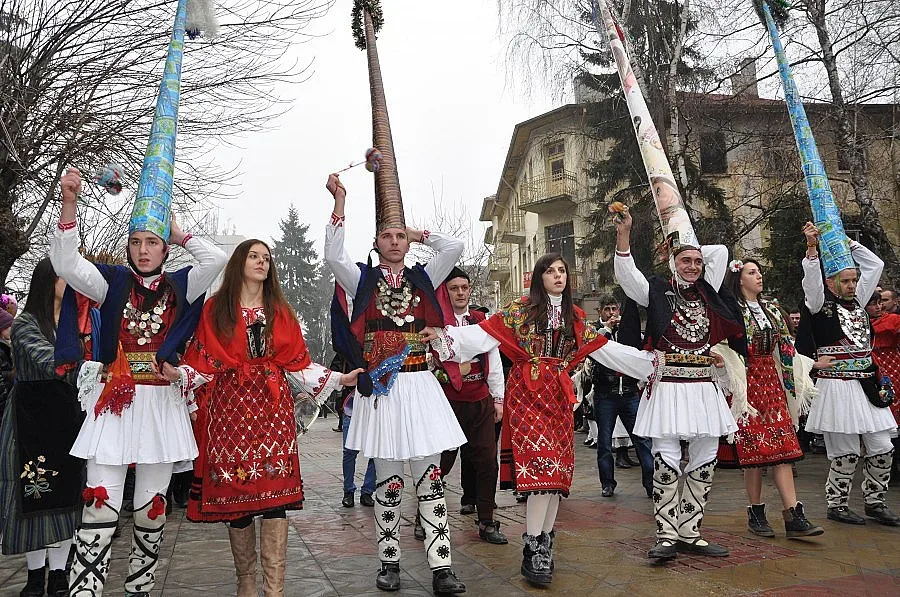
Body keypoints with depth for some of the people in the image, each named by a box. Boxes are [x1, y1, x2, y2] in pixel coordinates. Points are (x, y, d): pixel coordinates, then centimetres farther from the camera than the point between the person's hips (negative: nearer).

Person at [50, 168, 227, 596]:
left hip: (161, 404, 1)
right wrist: (69, 203, -15)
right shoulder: (113, 281, 6)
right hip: (113, 401, -1)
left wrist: (179, 235, 6)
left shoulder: (179, 285, 6)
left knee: (152, 507, 7)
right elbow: (65, 262, -7)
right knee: (100, 504, -8)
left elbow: (216, 260, -7)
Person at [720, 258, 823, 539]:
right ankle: (756, 513, 8)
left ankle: (793, 515, -4)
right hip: (747, 382, -6)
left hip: (772, 381, 6)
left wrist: (812, 364, 15)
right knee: (754, 446, -3)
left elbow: (785, 348, 19)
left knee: (782, 445, -2)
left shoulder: (771, 309, 16)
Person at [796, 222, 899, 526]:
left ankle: (874, 502, 23)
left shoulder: (857, 301, 15)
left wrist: (845, 241, 15)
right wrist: (812, 247, -31)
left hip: (867, 386, 7)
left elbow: (875, 264, 20)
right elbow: (812, 278, -20)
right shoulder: (820, 304, -2)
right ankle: (836, 505, 12)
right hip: (837, 387, -7)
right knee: (846, 453, -3)